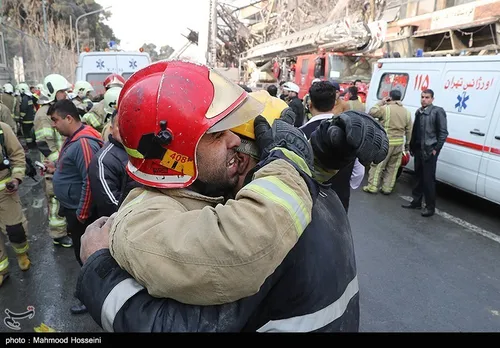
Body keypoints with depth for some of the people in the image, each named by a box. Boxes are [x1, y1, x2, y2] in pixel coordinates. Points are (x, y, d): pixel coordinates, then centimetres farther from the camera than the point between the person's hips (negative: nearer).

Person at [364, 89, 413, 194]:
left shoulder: (385, 109, -10)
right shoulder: (407, 112, 8)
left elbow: (371, 113, -1)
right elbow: (409, 130, 9)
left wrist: (380, 103, 6)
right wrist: (407, 144, 17)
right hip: (399, 143, 5)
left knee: (377, 165, 3)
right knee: (392, 167, 12)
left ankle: (372, 187, 5)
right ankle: (387, 188, 17)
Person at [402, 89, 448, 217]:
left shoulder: (438, 111, -8)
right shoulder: (418, 112, 12)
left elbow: (443, 133, -9)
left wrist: (436, 149, -12)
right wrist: (412, 146, 9)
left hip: (429, 151, -6)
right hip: (418, 149, 7)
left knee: (428, 179, -2)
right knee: (419, 177, 15)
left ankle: (430, 207, 8)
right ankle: (416, 201, 26)